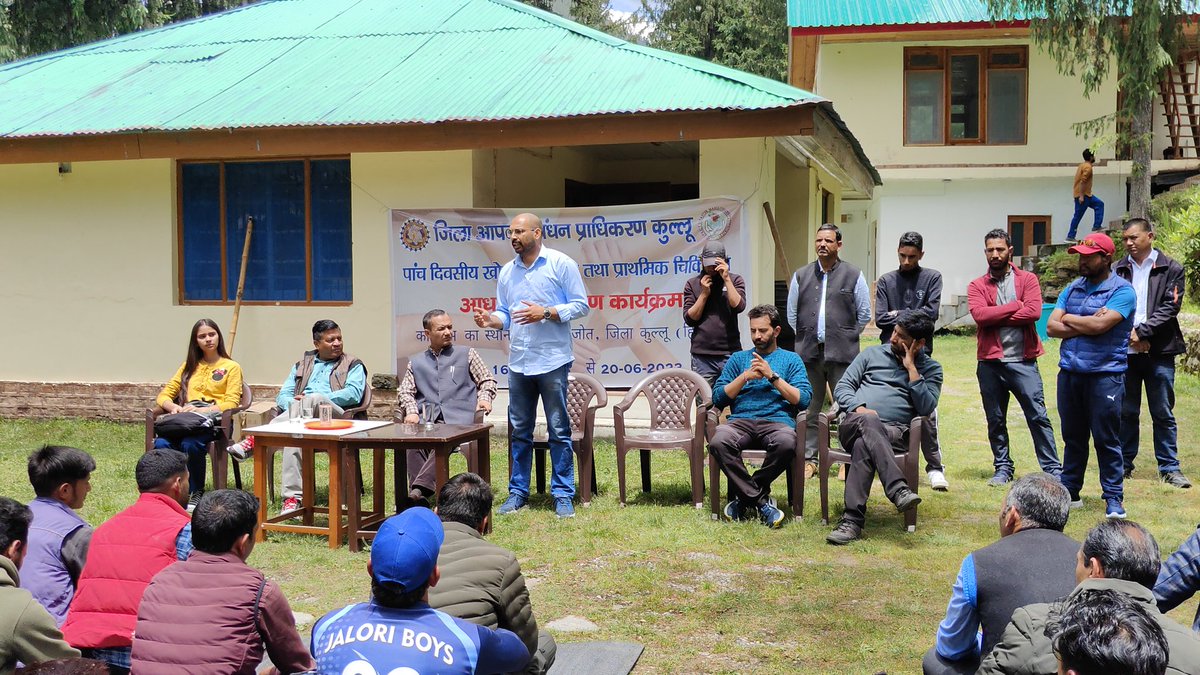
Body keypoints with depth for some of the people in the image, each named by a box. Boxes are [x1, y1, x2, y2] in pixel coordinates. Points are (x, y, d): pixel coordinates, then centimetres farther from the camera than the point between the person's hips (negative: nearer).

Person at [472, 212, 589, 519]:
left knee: (559, 430, 1)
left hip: (552, 361, -5)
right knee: (519, 430, 10)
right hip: (518, 363, 5)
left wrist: (546, 313, -16)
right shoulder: (507, 272, 12)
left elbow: (580, 306, -4)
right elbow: (505, 314, 15)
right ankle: (518, 492, 18)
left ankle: (563, 495, 8)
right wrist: (491, 320, -7)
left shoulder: (561, 264, -3)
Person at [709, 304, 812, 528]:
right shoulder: (738, 359, 25)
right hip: (740, 420, 1)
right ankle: (760, 501, -22)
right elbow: (718, 398, 15)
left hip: (777, 420, -1)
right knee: (718, 442, -35)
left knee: (786, 443, -39)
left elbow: (803, 399, 5)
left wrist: (772, 376, -1)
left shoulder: (791, 359, 20)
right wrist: (745, 377, 3)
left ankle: (745, 496, -17)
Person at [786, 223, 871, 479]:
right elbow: (791, 314, 17)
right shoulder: (801, 276, 10)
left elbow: (864, 314, 9)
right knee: (809, 409, 6)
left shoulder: (854, 276, 3)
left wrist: (846, 337, 9)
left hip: (842, 354, -2)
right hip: (808, 353, 2)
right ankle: (809, 458, 13)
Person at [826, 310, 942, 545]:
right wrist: (859, 408, -7)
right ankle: (899, 489, -52)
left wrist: (911, 368, -2)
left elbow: (926, 407, -1)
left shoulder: (931, 368, 16)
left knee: (863, 446, -37)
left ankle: (852, 521, -43)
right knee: (868, 422, -39)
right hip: (854, 426, 1)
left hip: (895, 432, -1)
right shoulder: (872, 354, 21)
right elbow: (842, 387, 14)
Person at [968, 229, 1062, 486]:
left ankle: (1053, 469, 5)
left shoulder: (1028, 279, 4)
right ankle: (1003, 468, 22)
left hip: (1023, 361, -2)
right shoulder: (977, 286, 6)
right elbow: (979, 314, -13)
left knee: (1038, 416, -2)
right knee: (995, 420, 10)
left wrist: (996, 317, -11)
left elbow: (1034, 311, -13)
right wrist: (1016, 306, -10)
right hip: (990, 363, 2)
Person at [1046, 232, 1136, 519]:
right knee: (1073, 437, 13)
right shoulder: (1072, 288, 12)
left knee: (1107, 439, -1)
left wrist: (1069, 319, -3)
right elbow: (1052, 327, 3)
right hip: (1070, 373, 6)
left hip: (1105, 375, -5)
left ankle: (1114, 498, 8)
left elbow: (1099, 325, -19)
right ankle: (1070, 491, 22)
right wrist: (1085, 326, -10)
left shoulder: (1122, 291, -6)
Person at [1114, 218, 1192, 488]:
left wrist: (1142, 331, -14)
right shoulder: (1118, 270, 7)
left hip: (1159, 351, -2)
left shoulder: (1170, 270, 2)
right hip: (1125, 350, 2)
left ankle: (1169, 468, 10)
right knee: (1126, 412, 9)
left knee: (1163, 413, 3)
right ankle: (1124, 464, 19)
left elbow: (1170, 307, -6)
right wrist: (1130, 335, -11)